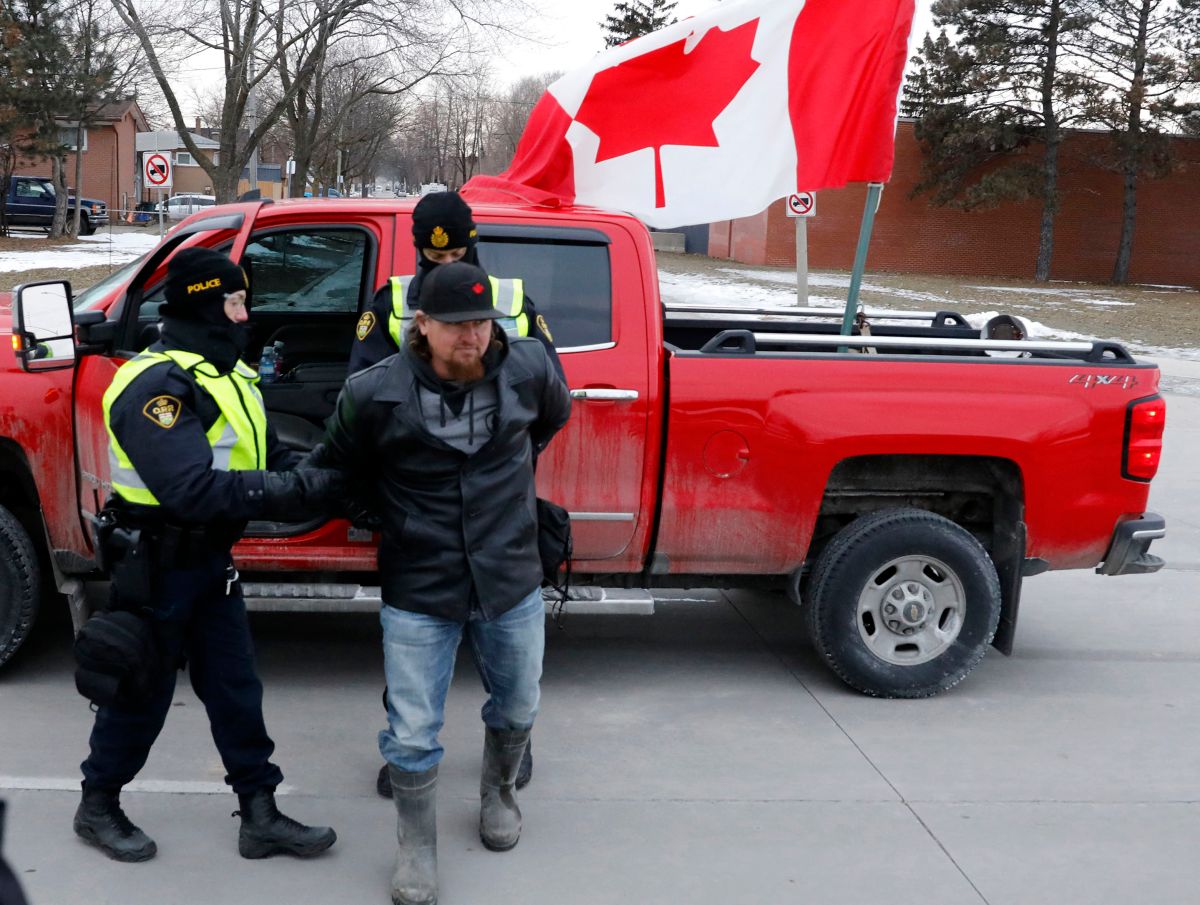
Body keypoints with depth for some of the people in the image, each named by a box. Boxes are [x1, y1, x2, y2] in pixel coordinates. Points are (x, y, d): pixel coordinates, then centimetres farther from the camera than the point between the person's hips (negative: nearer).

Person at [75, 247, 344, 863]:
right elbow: (194, 491, -34)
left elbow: (267, 459, 7)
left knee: (235, 689, 13)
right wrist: (302, 491, -33)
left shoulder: (226, 373, 7)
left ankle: (260, 816, 23)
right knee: (142, 693, 9)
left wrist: (325, 481, -12)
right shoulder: (157, 384, -24)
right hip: (157, 569, -8)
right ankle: (98, 806, 32)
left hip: (211, 561, 8)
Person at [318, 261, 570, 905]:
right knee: (412, 735, 3)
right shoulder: (374, 394, -17)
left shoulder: (528, 368, -10)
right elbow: (335, 472, 0)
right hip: (418, 593, -2)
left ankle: (499, 794, 52)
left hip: (513, 585, 3)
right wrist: (391, 515, 7)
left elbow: (554, 416, 15)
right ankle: (417, 851, 27)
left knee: (516, 710, 22)